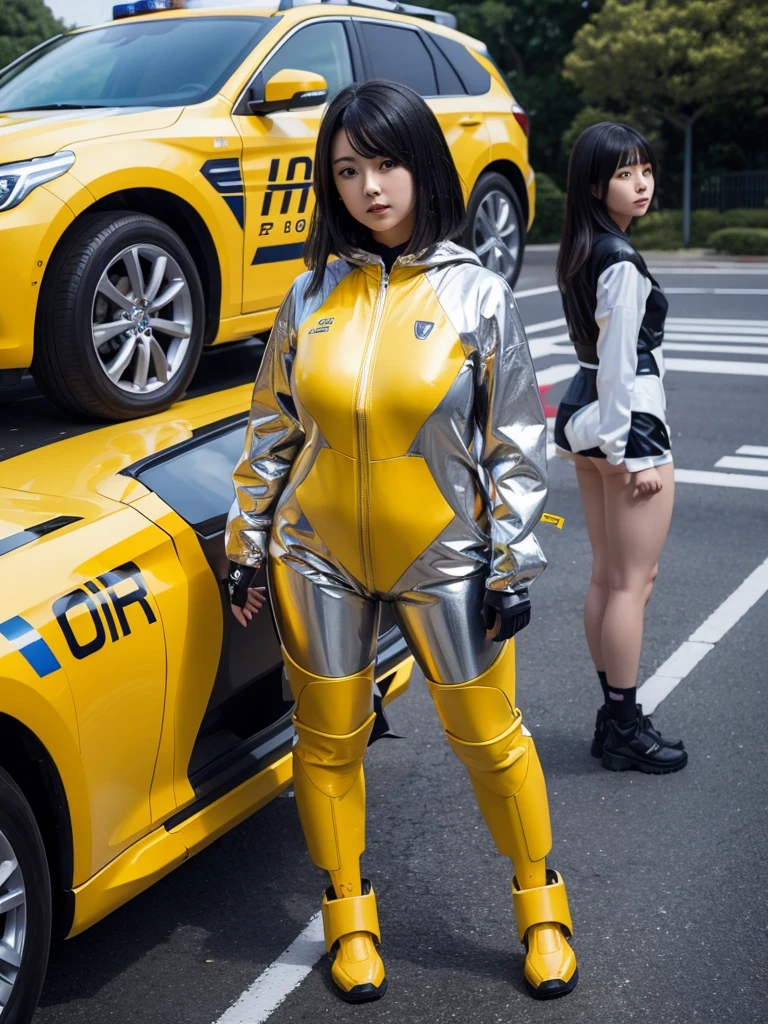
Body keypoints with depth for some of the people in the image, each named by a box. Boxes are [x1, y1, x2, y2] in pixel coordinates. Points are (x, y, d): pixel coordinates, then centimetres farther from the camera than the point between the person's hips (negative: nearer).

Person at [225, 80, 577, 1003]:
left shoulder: (476, 293, -5)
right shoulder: (312, 292, 1)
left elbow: (516, 443, -3)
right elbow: (270, 431, 7)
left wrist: (512, 567, -5)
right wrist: (247, 546, 6)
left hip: (443, 557, -2)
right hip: (319, 555, 2)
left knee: (489, 738, 9)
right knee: (328, 741, 11)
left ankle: (541, 905, 33)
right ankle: (349, 918, 32)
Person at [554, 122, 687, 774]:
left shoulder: (579, 254, 9)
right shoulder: (623, 263, -18)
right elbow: (620, 364, -20)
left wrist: (605, 438, 18)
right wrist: (637, 456, -17)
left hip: (584, 418, 10)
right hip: (628, 424, -10)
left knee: (606, 576, 15)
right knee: (634, 583, 0)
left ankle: (614, 715, 26)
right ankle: (626, 731, 9)